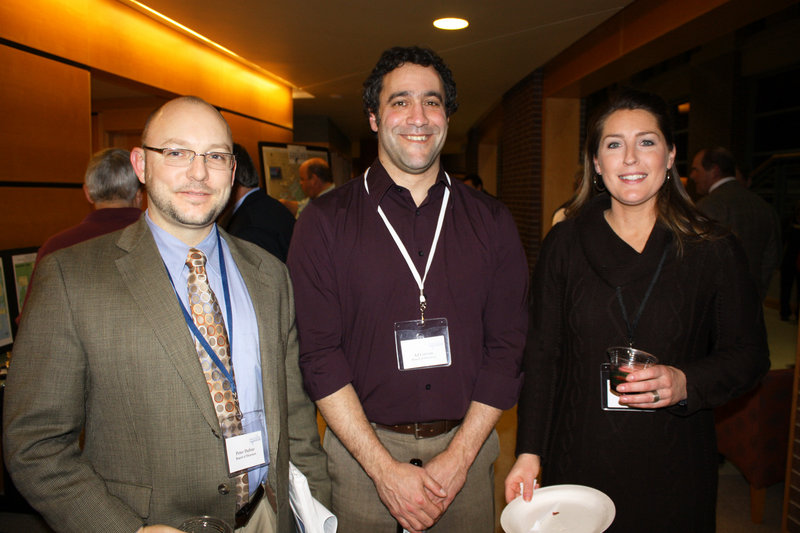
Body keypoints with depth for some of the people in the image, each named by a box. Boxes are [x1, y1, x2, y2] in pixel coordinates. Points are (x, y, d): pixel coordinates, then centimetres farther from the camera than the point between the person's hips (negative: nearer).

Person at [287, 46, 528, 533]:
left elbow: (507, 346, -2)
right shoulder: (325, 222, -6)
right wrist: (385, 468, -13)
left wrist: (459, 456, -8)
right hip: (363, 447, -1)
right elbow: (319, 354, -10)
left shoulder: (491, 221, 0)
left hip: (467, 443, 2)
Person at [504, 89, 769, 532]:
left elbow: (748, 353, 3)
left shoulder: (714, 250, -2)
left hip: (675, 467, 0)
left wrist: (686, 383, -18)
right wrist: (529, 451, -5)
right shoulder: (564, 243, -2)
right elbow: (541, 354, -1)